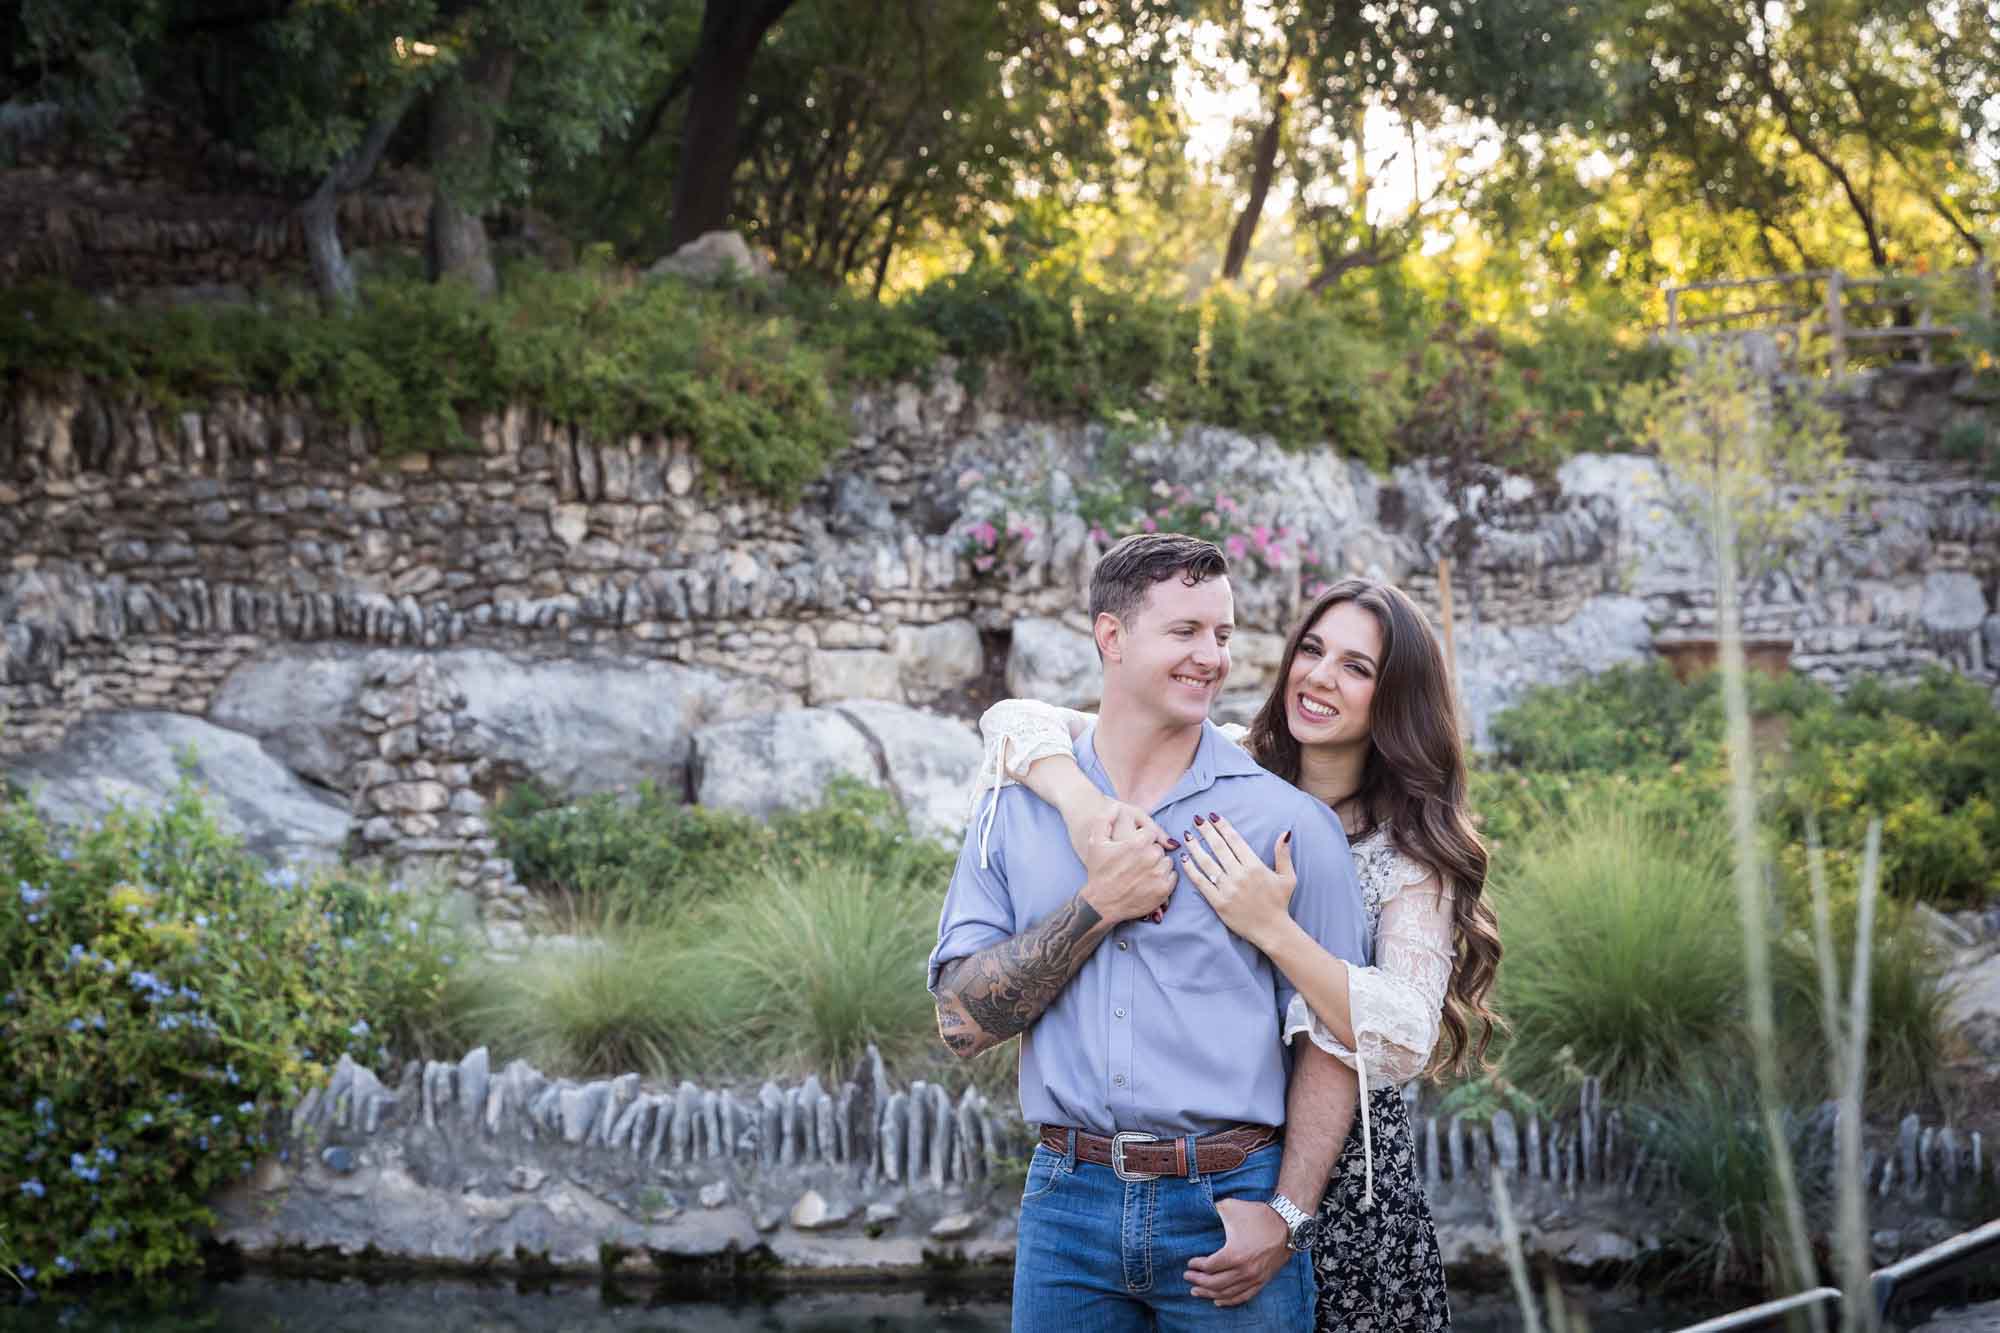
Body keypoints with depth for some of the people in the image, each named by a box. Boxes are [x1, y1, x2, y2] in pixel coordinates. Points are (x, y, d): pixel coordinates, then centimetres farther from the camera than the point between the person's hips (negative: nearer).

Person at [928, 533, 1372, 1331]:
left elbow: (1332, 1034, -1)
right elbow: (963, 1020, -2)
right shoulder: (1017, 810, 5)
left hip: (1229, 1203, -2)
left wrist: (1287, 1213, -11)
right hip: (1071, 1201, 2)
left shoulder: (1286, 821, -1)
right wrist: (1098, 907, -11)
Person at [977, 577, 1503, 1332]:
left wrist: (1272, 931, -29)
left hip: (1347, 1182, -2)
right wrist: (1082, 802, -27)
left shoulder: (1413, 850, -5)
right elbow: (1017, 722, -6)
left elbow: (1408, 1041, -18)